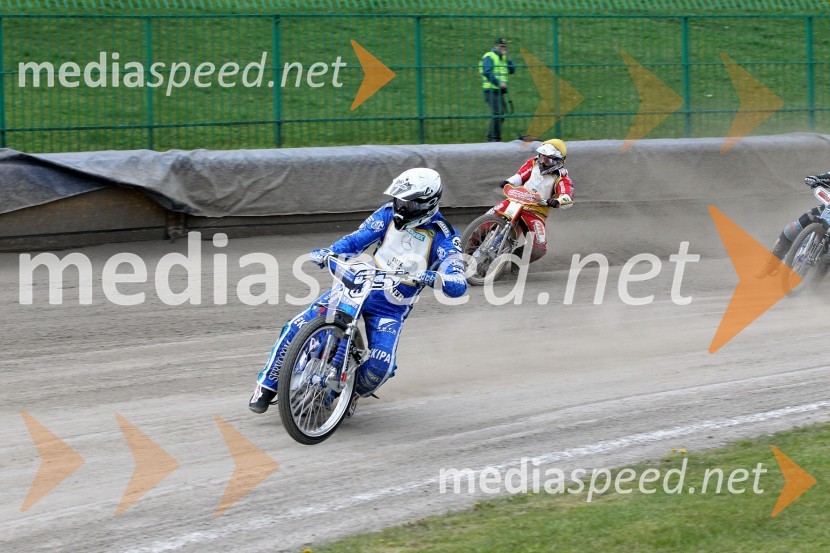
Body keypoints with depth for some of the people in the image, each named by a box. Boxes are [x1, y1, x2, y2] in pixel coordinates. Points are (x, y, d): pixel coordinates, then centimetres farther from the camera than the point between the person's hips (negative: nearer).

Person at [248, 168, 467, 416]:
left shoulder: (443, 238, -11)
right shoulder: (390, 213, 1)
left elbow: (458, 285, -21)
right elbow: (356, 239, 4)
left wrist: (434, 278, -44)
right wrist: (327, 253, -16)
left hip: (390, 309, -3)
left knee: (380, 365, -26)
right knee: (297, 328, -14)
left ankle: (355, 393, 10)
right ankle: (267, 385, 4)